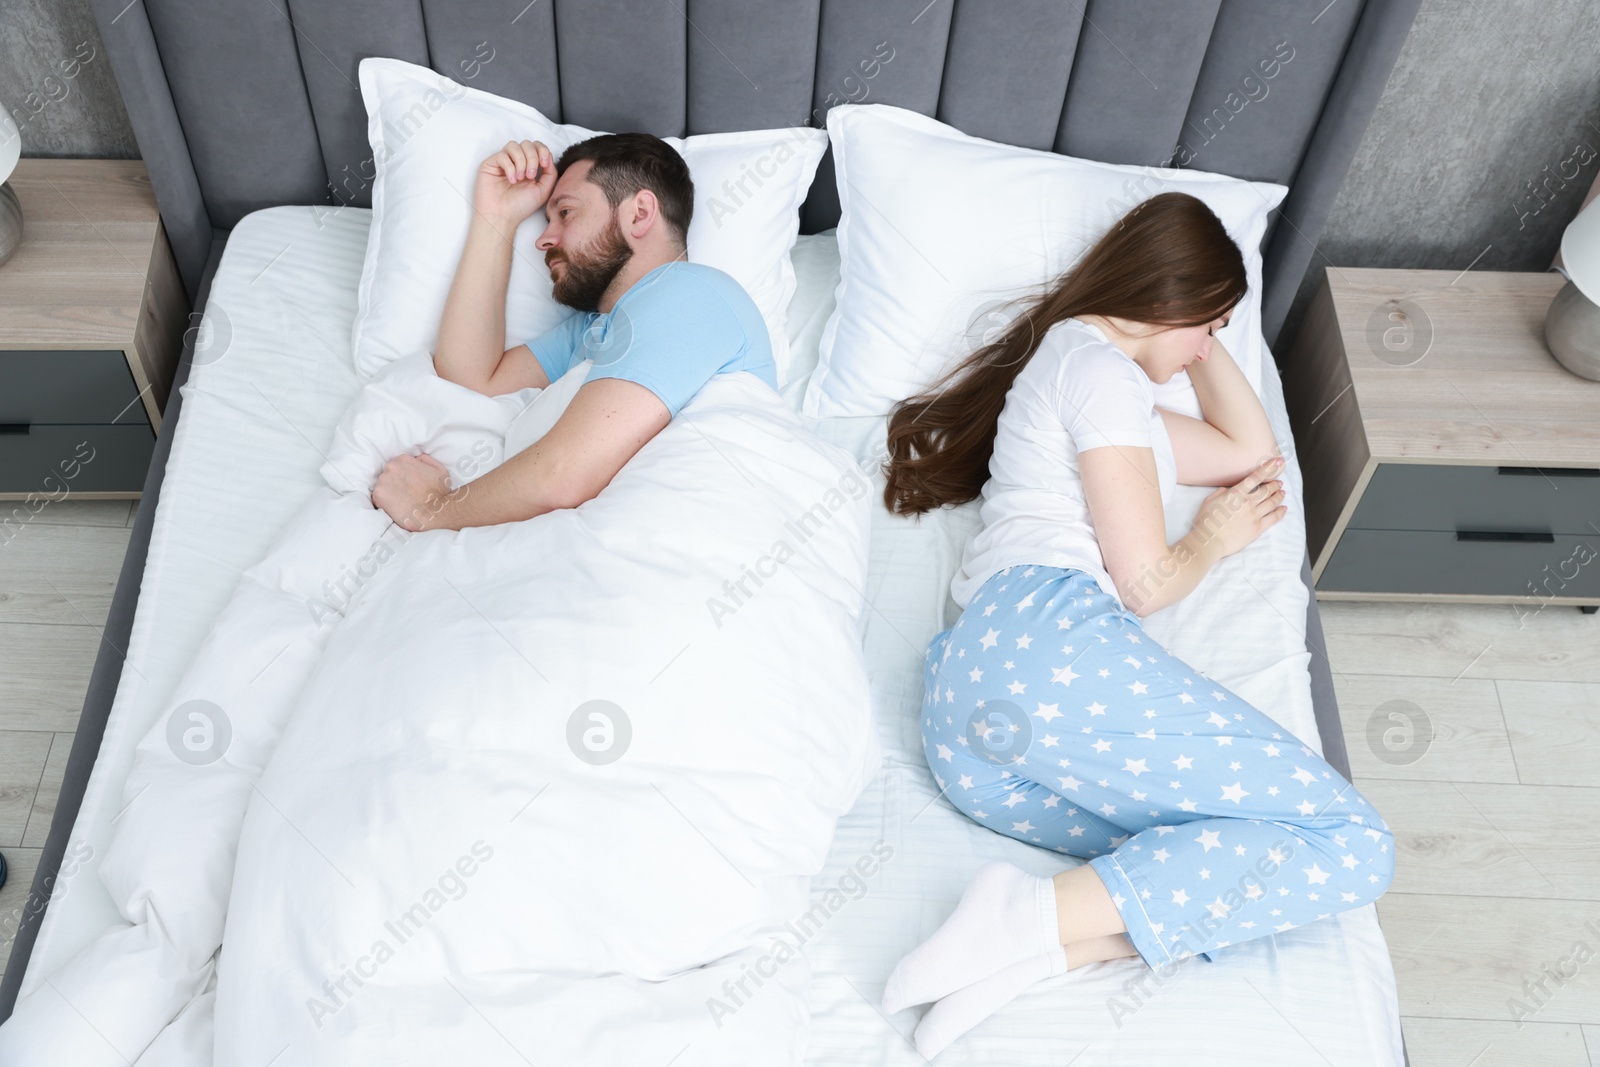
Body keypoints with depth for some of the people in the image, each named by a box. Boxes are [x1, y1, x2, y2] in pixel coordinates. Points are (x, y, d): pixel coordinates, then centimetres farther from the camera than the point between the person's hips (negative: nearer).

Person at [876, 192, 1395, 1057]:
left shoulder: (1065, 361, 38)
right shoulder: (1099, 364, 7)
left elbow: (1251, 451, 44)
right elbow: (1143, 583, -1)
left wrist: (1199, 342, 39)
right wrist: (1214, 538, 20)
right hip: (1051, 640, -10)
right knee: (1347, 841, -11)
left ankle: (1017, 956, -25)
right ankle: (1037, 918, -25)